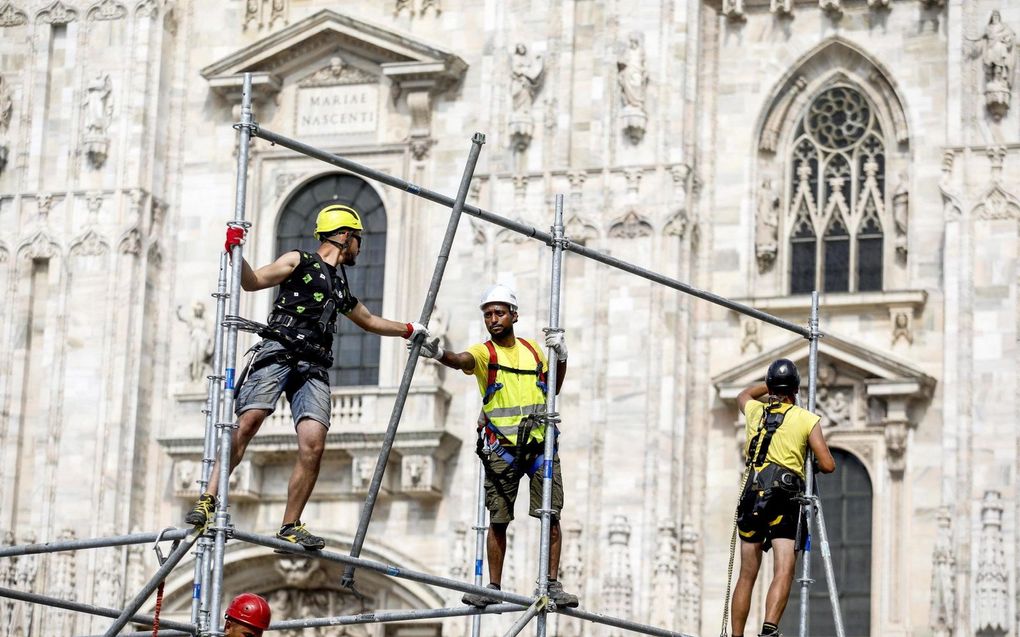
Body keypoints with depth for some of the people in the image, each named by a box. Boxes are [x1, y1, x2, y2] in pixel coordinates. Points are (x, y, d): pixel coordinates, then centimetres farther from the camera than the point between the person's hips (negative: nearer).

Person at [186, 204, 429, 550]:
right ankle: (208, 500, -22)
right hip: (278, 352, -6)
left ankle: (291, 526, -8)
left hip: (314, 367, 6)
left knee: (313, 445, -13)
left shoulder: (341, 288, 30)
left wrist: (408, 329, 53)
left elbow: (368, 320, 48)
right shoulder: (300, 261, 11)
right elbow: (253, 281, 0)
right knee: (247, 423, -22)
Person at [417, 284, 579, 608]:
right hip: (501, 448, -2)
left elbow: (554, 388, 24)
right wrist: (439, 354, -49)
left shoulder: (532, 349, 11)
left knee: (551, 516, -3)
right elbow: (462, 360, -26)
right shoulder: (484, 352, -2)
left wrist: (561, 357, 6)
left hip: (541, 444, 2)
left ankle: (553, 584, 1)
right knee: (498, 520, 0)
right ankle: (493, 587, 6)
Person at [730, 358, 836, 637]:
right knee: (784, 572, -12)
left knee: (747, 575, 11)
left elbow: (743, 395, 40)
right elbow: (828, 466, -1)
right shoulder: (807, 419, 2)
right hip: (785, 501, -4)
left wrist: (770, 386, 50)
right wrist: (813, 463, 20)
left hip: (753, 496, 4)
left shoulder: (755, 411, 14)